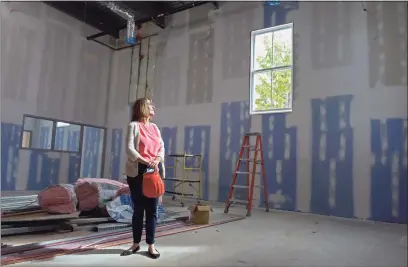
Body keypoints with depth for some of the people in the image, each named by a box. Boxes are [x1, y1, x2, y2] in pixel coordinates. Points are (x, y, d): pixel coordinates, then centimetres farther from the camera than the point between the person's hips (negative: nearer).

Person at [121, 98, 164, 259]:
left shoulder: (154, 127, 15)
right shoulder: (134, 125, -2)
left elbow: (162, 147, 10)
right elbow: (129, 149, -11)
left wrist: (157, 159, -11)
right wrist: (145, 162, -22)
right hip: (137, 171, -4)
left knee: (152, 208, 4)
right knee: (138, 208, 5)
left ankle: (151, 245, 13)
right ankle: (136, 243, 20)